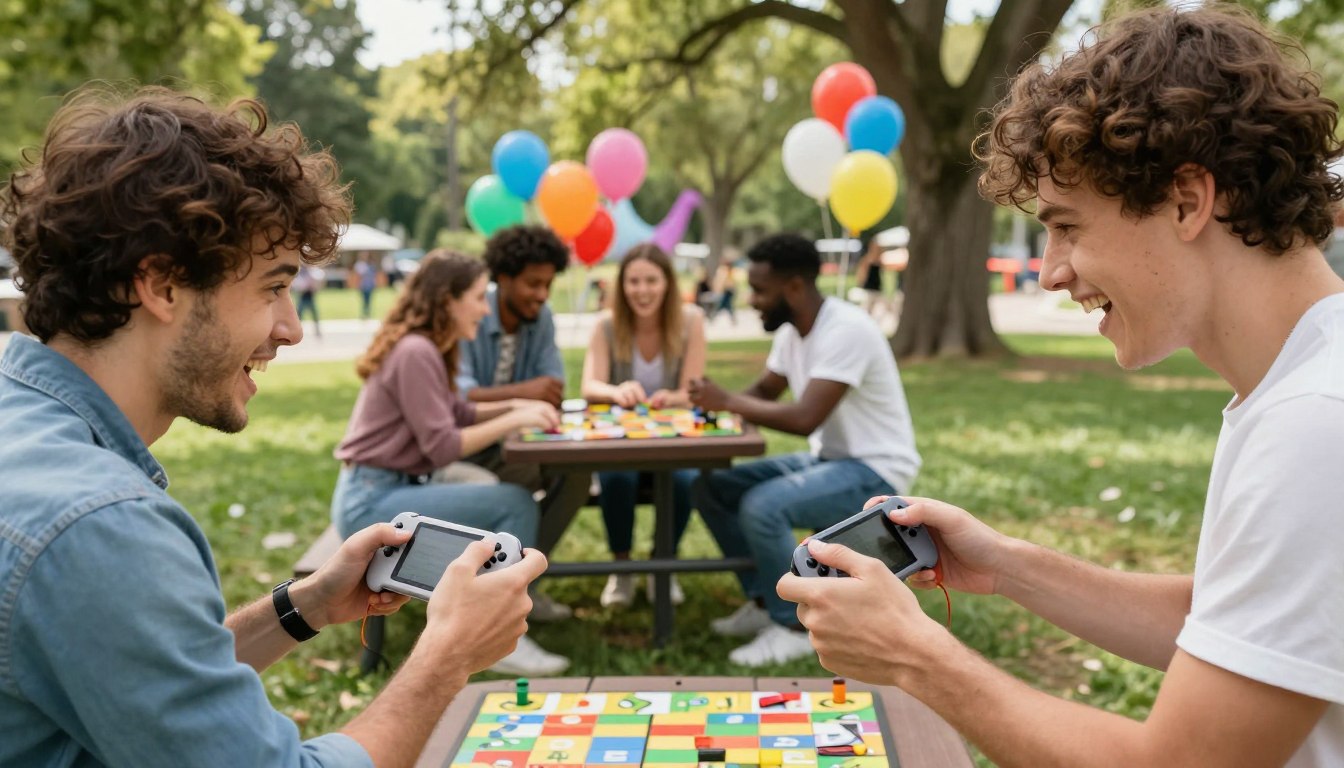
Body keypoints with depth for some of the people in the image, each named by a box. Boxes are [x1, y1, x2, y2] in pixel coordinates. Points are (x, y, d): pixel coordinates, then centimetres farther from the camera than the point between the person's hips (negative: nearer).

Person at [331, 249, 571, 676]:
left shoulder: (426, 348, 11)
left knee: (510, 494, 13)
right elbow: (442, 446, -21)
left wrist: (514, 404, 5)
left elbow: (458, 413, 19)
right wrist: (514, 420, -16)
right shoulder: (415, 353, -19)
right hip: (371, 502, -10)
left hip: (388, 489, 10)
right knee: (516, 504, -16)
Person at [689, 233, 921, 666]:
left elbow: (804, 419, -31)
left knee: (762, 506, -30)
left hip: (875, 471, -9)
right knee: (713, 488, 2)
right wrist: (715, 401, -7)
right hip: (827, 458, 9)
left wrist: (727, 402, -21)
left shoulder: (845, 330, -25)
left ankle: (793, 627, -11)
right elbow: (763, 392, 14)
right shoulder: (791, 331, 3)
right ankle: (763, 603, 9)